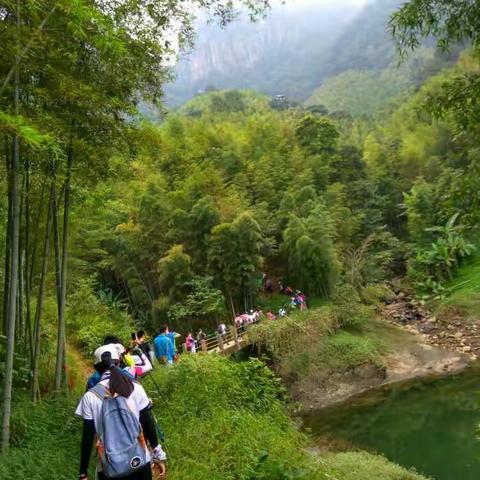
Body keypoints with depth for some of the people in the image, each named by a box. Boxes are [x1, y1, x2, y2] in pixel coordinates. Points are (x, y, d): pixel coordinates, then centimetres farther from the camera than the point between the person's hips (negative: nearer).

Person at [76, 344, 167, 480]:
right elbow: (148, 424, -1)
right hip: (140, 463, 1)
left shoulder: (90, 397, -7)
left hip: (109, 468, -1)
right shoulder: (135, 389, -5)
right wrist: (159, 455, 9)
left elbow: (87, 438, -5)